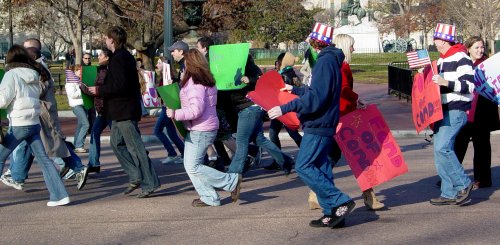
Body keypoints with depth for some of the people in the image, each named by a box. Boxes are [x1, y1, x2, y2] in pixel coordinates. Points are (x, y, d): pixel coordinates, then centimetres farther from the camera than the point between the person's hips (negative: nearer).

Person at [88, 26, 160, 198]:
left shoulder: (118, 59, -17)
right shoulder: (126, 56, 15)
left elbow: (120, 85, -25)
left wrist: (100, 90, -14)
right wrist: (101, 89, 18)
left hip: (124, 111, -11)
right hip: (122, 110, 11)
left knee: (135, 146, -7)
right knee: (116, 142, 17)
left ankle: (150, 183, -3)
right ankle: (135, 176, 17)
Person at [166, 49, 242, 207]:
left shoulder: (195, 83, -18)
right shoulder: (206, 80, 13)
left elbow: (196, 110, -25)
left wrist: (175, 114, -21)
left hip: (200, 131, -10)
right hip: (197, 130, 10)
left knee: (193, 166, -8)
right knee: (190, 165, 11)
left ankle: (231, 181, -5)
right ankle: (209, 197, 10)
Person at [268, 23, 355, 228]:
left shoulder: (325, 62, -16)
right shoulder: (331, 60, 15)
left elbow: (316, 98, -24)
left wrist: (285, 108, -25)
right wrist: (295, 89, 39)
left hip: (318, 125, -10)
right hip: (324, 124, 10)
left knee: (303, 167, -9)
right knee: (320, 167, 11)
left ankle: (340, 202, -9)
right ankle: (332, 214, 13)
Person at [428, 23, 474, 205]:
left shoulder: (461, 58, -10)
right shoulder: (441, 60, 19)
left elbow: (468, 86, -18)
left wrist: (445, 82, -25)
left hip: (456, 111, -10)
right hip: (442, 110, 10)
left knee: (442, 147, -20)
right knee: (440, 150, 5)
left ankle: (463, 184, -6)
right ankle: (449, 193, 9)